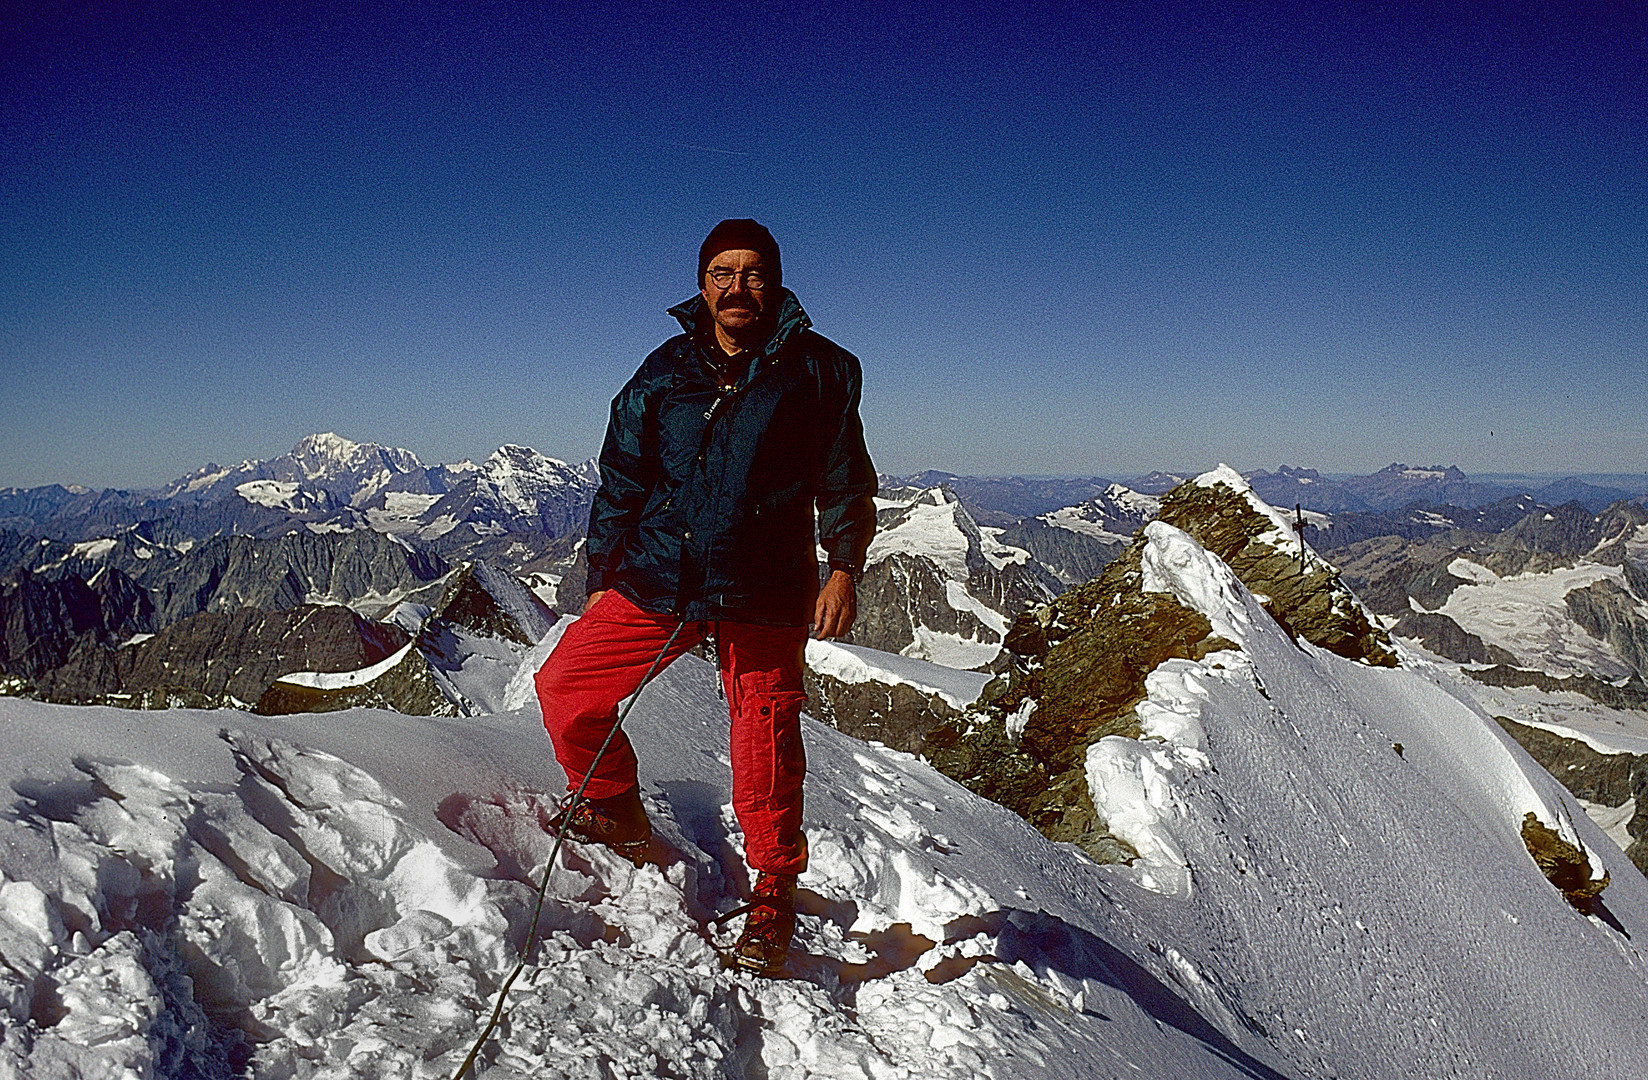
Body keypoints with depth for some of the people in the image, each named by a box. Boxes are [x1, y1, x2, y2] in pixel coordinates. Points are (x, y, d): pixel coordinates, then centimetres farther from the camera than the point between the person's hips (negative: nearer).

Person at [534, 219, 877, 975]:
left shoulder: (815, 370, 3)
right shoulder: (664, 372, 9)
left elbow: (845, 482, 6)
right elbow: (621, 483, 13)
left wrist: (844, 568, -6)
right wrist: (601, 579, 11)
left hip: (764, 593, -3)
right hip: (657, 578, 3)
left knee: (765, 747, 0)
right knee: (563, 689, 0)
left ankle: (774, 891, 22)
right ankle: (616, 816, 25)